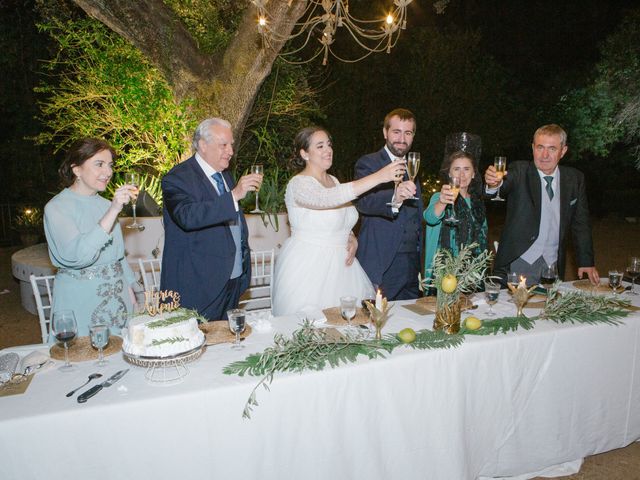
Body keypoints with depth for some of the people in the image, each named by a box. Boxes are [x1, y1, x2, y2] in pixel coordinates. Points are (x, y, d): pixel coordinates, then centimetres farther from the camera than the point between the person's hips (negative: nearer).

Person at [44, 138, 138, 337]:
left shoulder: (105, 205, 10)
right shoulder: (57, 207, -10)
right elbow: (78, 255, -26)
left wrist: (130, 293, 13)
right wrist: (113, 211, -30)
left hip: (117, 300, 6)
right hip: (80, 305, -5)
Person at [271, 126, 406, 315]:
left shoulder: (333, 181, 12)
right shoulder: (299, 183, -13)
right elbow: (327, 198, -35)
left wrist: (352, 241, -1)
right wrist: (378, 177, -37)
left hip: (339, 265, 7)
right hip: (308, 268, -7)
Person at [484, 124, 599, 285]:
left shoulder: (575, 179, 5)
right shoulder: (519, 171, -5)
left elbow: (581, 223, 10)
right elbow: (505, 184, -27)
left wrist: (587, 262, 8)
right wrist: (493, 184, -50)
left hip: (553, 265, 3)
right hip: (519, 264, -3)